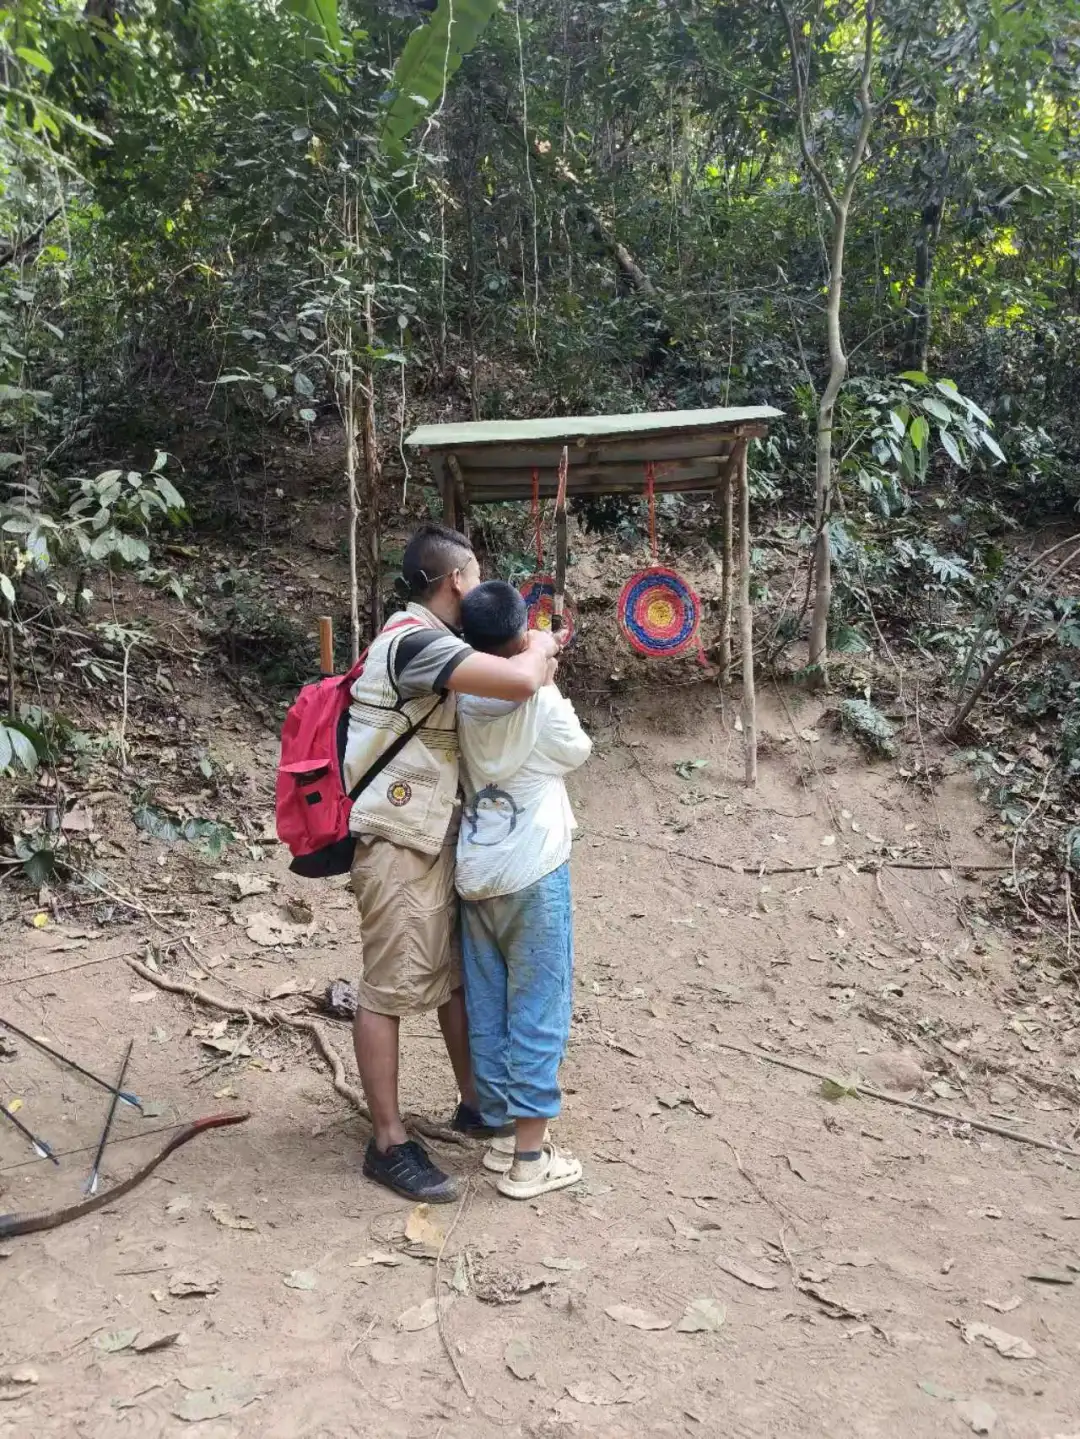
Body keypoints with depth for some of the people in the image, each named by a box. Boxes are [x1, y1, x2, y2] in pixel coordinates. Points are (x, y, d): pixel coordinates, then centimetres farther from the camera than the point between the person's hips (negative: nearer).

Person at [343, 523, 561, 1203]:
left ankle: (475, 1103, 31)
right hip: (399, 846, -10)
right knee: (390, 989, -1)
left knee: (456, 975, 17)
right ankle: (390, 1143, 9)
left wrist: (532, 654, 6)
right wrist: (539, 647, -8)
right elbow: (519, 682, -30)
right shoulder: (415, 640, -19)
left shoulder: (428, 643, 12)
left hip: (437, 840, 10)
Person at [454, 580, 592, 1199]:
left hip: (475, 871, 5)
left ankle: (502, 1131, 23)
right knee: (537, 1010, 2)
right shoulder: (540, 701, -14)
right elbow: (579, 753, 3)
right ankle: (529, 1157, 7)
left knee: (487, 1008, 13)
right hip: (533, 871, -5)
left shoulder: (460, 699, -1)